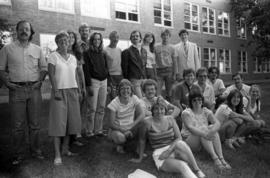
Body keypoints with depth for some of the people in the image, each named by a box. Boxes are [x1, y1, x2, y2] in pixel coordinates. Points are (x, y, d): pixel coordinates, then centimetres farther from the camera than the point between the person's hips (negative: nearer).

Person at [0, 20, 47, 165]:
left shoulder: (37, 49, 10)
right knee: (17, 125, 3)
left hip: (34, 89, 2)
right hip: (16, 89, -1)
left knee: (35, 124, 8)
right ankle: (18, 154, 18)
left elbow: (43, 68, 15)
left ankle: (35, 150, 22)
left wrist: (40, 81, 2)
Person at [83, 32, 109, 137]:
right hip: (94, 81, -5)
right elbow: (86, 70, -6)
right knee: (93, 109, -5)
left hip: (103, 81, 5)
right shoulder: (87, 54, 0)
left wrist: (108, 84, 10)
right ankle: (89, 132, 7)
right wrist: (88, 85, -14)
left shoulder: (103, 54, 16)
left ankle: (98, 130, 17)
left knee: (101, 108, 6)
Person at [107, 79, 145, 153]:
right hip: (117, 130, -3)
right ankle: (119, 144, 4)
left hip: (131, 129, 4)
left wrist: (131, 127, -26)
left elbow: (142, 114, -14)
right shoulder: (114, 103, -17)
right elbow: (111, 124, -17)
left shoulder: (134, 98, -8)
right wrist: (124, 130, -29)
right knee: (120, 137, -37)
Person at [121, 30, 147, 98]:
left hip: (143, 79, 6)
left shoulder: (144, 51, 14)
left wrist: (144, 77, 14)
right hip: (133, 80, -6)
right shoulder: (127, 52, -5)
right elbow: (124, 68, -4)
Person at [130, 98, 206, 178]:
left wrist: (169, 150, -15)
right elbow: (142, 140, 5)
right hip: (160, 155, -3)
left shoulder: (170, 119, 3)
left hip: (174, 150, 3)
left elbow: (179, 138, 1)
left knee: (180, 144, -34)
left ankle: (197, 171, -26)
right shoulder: (148, 122, -8)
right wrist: (140, 158, 12)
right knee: (182, 166, -33)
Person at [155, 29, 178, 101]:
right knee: (157, 91, -8)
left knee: (169, 91, 5)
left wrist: (174, 74, 0)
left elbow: (174, 62, 7)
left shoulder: (172, 48, 7)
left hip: (169, 70, 1)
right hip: (159, 71, 0)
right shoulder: (156, 47, 6)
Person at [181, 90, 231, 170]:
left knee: (212, 128, -22)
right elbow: (190, 128, -26)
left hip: (204, 140, 4)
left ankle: (221, 158, -31)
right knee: (203, 128, -29)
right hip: (189, 139, -4)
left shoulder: (206, 111, 3)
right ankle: (215, 158, -39)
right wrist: (204, 134, -41)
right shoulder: (186, 112, -10)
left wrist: (211, 131, -35)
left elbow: (217, 123, -13)